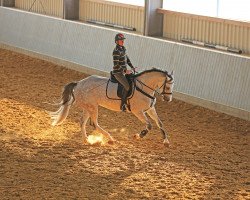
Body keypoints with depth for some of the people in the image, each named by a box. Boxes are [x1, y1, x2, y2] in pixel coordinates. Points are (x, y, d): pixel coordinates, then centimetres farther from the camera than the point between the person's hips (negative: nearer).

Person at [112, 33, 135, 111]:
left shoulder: (122, 48, 7)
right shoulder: (116, 51, -22)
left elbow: (126, 58, 20)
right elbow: (116, 65, -24)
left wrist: (132, 67, 11)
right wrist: (125, 71, -22)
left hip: (123, 71, 10)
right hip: (118, 73, -10)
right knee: (127, 86, -19)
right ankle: (123, 105, -12)